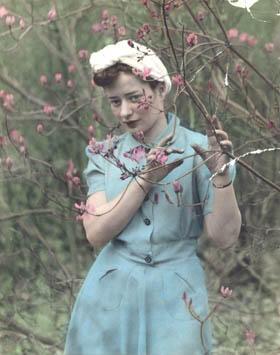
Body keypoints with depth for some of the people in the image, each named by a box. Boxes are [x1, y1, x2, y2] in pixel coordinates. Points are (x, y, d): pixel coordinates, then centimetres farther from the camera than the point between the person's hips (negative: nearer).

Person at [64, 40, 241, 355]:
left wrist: (220, 173, -22)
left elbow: (224, 236, -9)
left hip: (175, 297, -2)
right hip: (111, 294, 2)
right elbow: (96, 233, -10)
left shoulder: (197, 150, -5)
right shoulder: (104, 155, 3)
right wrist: (146, 179, -17)